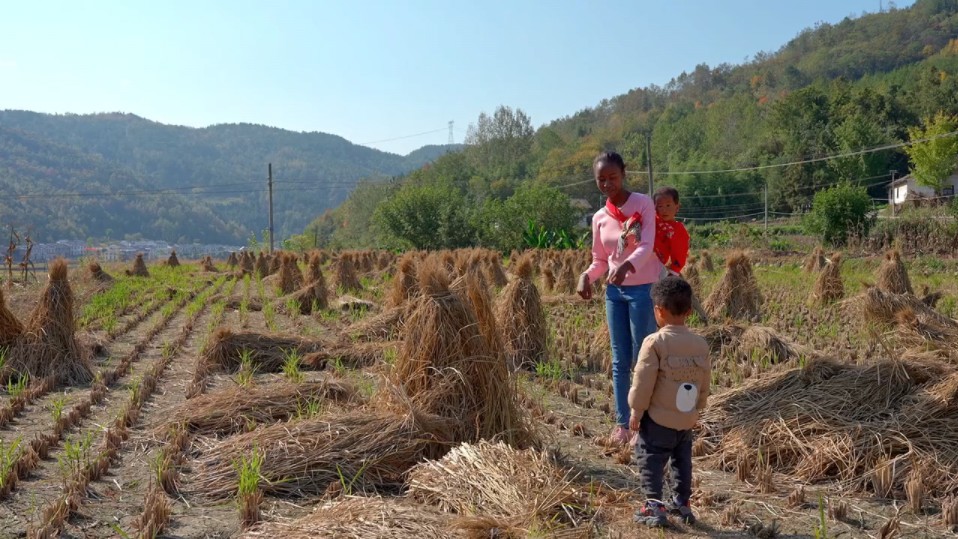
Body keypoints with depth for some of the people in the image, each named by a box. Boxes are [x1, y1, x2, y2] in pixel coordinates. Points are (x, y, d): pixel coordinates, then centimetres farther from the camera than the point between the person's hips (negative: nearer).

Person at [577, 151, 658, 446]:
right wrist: (586, 276, -10)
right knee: (620, 361, 9)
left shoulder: (643, 204, -7)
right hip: (615, 291, 5)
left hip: (644, 290, -4)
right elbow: (600, 261, 12)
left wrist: (627, 265, -38)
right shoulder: (599, 218, 6)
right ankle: (622, 422, 19)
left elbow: (647, 246, -19)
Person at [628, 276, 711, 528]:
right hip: (686, 420, 6)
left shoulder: (655, 342, -17)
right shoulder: (700, 344, 1)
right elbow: (704, 383, 9)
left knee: (650, 460, 3)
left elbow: (643, 381, -16)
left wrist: (636, 411, -6)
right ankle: (683, 504, 27)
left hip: (658, 420, -6)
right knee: (682, 461, 19)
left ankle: (654, 506, -1)